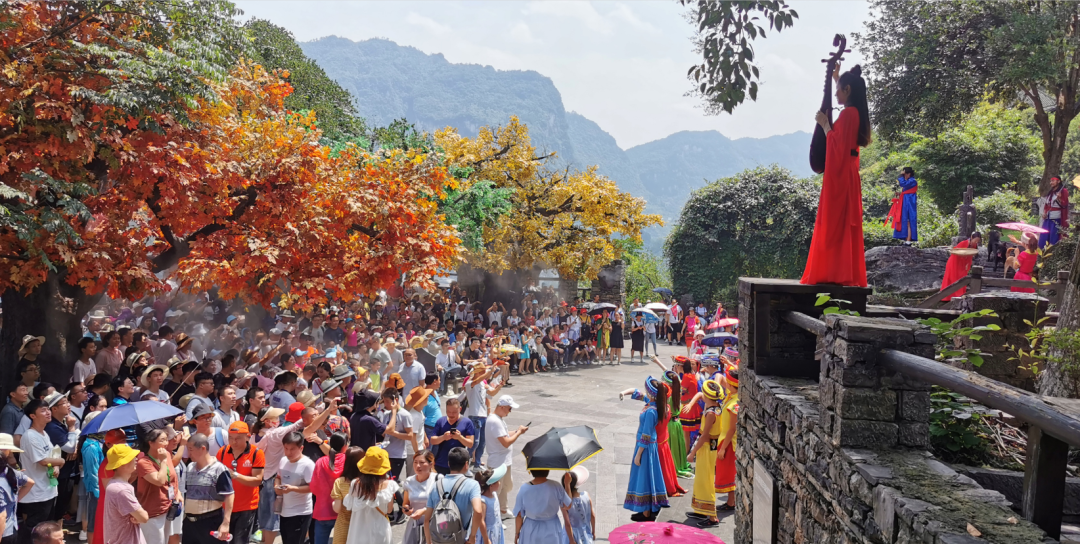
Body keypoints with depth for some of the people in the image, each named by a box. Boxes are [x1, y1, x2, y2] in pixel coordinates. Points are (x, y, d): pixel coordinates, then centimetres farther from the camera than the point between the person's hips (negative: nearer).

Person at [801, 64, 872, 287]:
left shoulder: (848, 113, -16)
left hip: (840, 175, -10)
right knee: (846, 224, 11)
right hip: (848, 173, 10)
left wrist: (824, 125, -8)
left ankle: (835, 273, -7)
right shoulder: (857, 112, 12)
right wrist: (837, 77, 42)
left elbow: (837, 145, -21)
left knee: (833, 223, -7)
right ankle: (848, 274, 15)